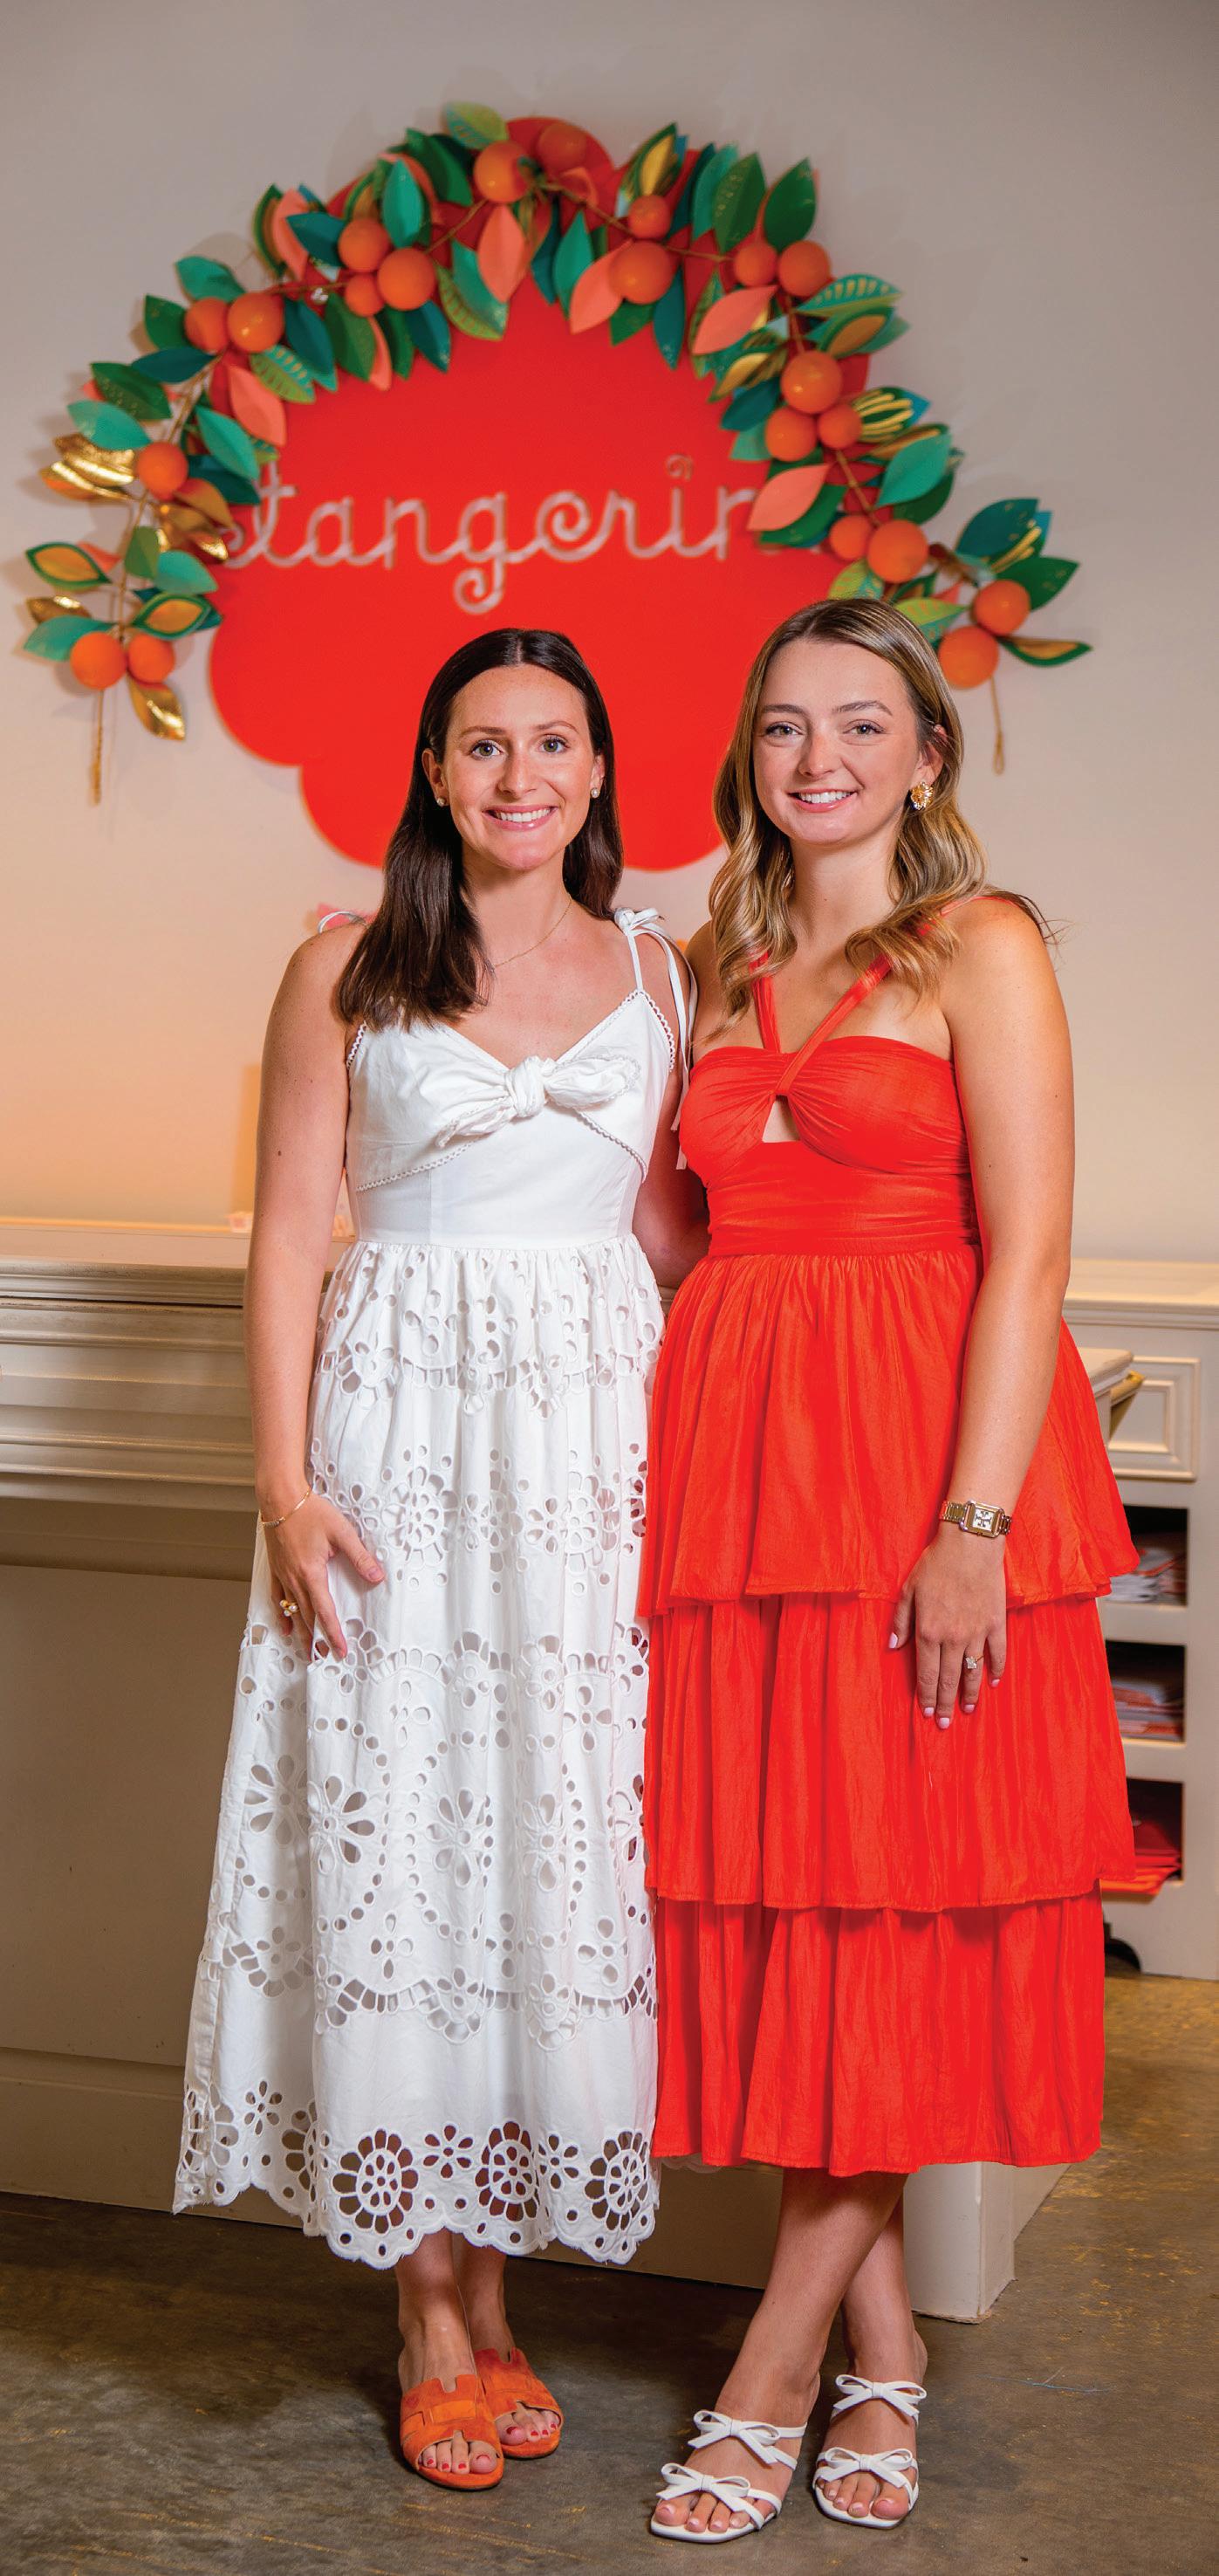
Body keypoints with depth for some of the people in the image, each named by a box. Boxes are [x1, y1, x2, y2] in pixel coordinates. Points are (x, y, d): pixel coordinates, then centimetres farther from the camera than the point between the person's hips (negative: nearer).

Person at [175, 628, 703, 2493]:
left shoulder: (659, 977, 11)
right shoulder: (349, 972, 5)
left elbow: (677, 1238, 13)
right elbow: (290, 1239, 1)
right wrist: (285, 1478, -7)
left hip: (597, 1442, 2)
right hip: (399, 1433, -2)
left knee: (560, 1836, 4)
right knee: (397, 1841, 0)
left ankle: (488, 2284, 20)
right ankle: (432, 2316, 15)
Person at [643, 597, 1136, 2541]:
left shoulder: (979, 949, -1)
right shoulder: (726, 969, 17)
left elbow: (1027, 1254, -10)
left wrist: (973, 1524, -18)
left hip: (920, 1457, -5)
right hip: (738, 1458, 6)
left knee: (892, 1893, -1)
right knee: (773, 1892, 5)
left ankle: (773, 2372, 10)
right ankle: (883, 2356, 18)